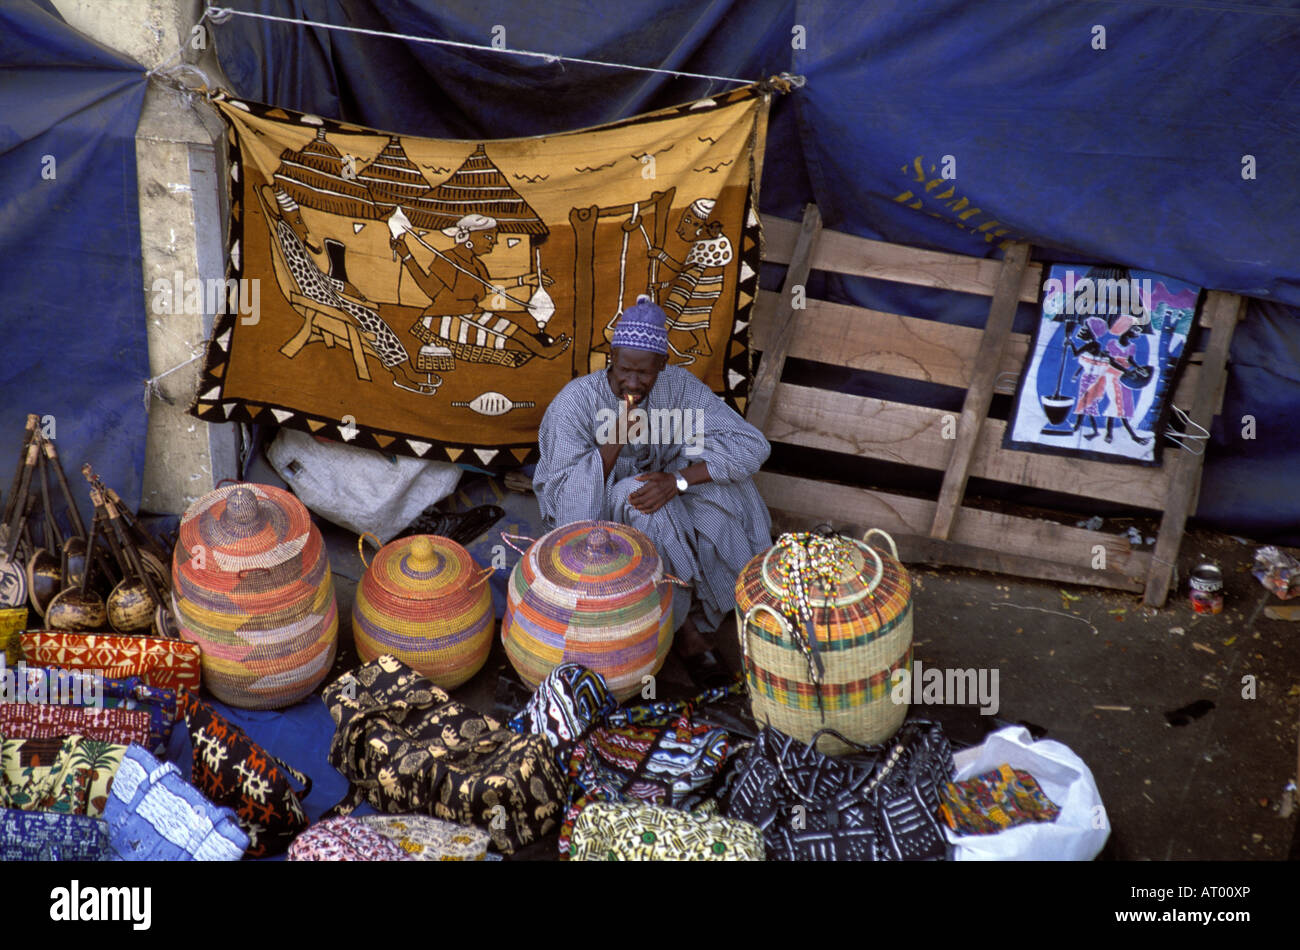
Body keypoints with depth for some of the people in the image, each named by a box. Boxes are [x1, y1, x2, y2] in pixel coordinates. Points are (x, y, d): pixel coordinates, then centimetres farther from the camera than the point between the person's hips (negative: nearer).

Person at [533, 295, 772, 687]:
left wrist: (677, 480, -35)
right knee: (634, 500, -36)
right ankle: (686, 629, -19)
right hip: (592, 518, -3)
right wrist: (614, 442, -39)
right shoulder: (574, 403, -24)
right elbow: (571, 507, -26)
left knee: (714, 474, -25)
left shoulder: (677, 386, -17)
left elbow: (753, 444, -23)